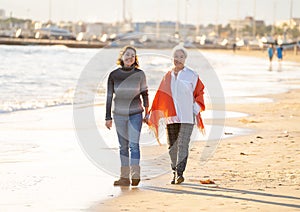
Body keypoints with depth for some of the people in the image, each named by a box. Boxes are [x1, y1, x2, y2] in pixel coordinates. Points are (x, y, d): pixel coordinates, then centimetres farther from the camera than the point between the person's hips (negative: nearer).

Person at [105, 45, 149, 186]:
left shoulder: (140, 74, -3)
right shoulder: (114, 75, -1)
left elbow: (145, 94, 6)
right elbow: (109, 97, 3)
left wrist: (147, 113, 5)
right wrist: (108, 117, 2)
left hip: (135, 114, -2)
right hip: (119, 115, 2)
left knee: (133, 144, -12)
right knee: (123, 146, 7)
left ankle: (135, 176, -13)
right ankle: (125, 177, 10)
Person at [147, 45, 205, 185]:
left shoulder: (191, 75, 1)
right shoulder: (168, 77, 10)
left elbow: (199, 92, 7)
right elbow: (160, 97, 13)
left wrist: (196, 110, -3)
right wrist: (152, 114, 10)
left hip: (187, 117, -4)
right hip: (171, 116, 4)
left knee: (182, 144, -14)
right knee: (172, 146, 6)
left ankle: (179, 173, -17)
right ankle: (175, 173, 18)